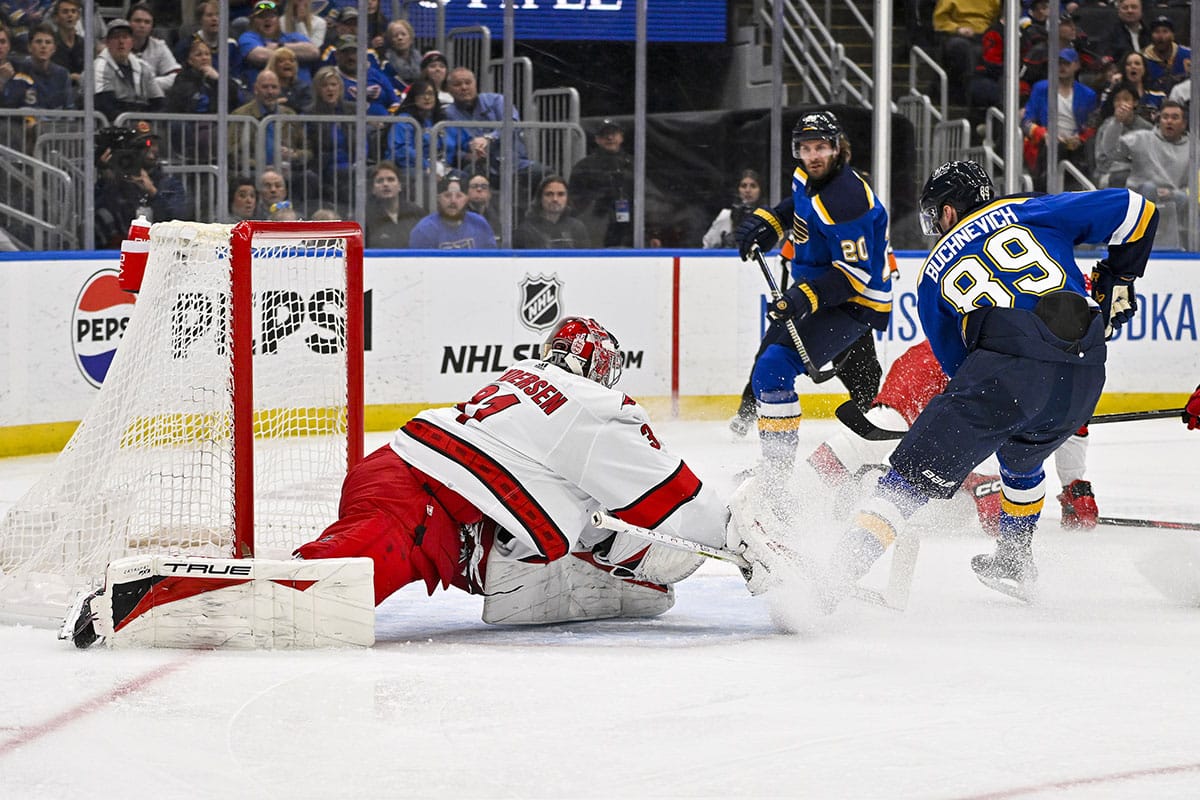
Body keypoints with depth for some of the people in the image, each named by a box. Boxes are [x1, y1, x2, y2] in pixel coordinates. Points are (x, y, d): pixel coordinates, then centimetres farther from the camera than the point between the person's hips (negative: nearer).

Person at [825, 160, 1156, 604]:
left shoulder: (934, 273, 24)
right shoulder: (1032, 211, 25)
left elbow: (955, 361, 27)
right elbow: (1134, 210, 19)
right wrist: (1116, 281, 31)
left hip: (1009, 364, -4)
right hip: (1084, 379, 4)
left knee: (919, 467, -4)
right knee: (1021, 458, 34)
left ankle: (841, 571, -18)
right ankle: (1014, 565, 44)